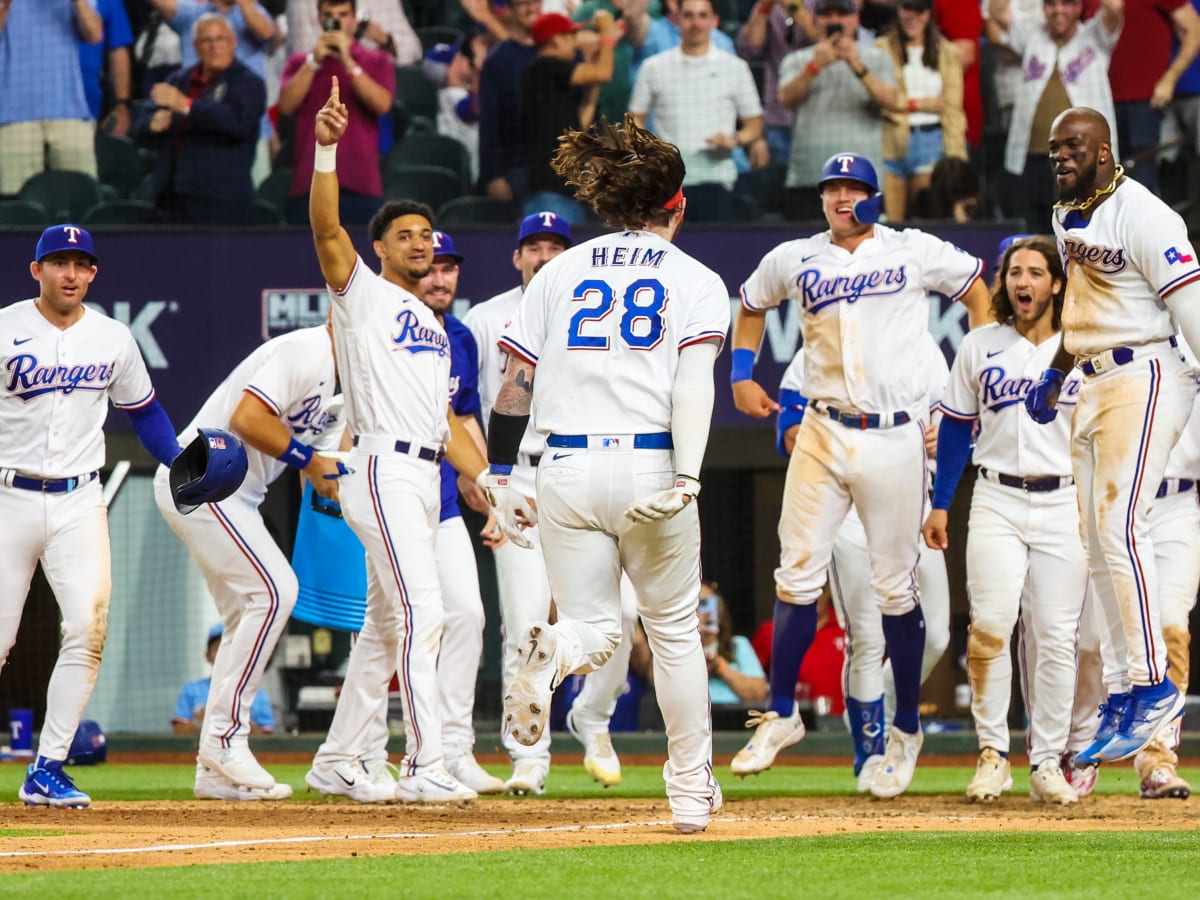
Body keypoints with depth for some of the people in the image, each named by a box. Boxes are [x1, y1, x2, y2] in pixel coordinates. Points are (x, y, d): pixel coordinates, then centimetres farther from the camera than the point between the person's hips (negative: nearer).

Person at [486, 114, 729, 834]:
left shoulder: (560, 272, 13)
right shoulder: (696, 281, 5)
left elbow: (515, 383, 8)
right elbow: (693, 383, -10)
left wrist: (501, 477, 12)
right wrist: (686, 482, -19)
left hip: (567, 471, 2)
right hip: (650, 468, -2)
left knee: (595, 627, 8)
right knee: (675, 631, 13)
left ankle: (553, 652, -30)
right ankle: (692, 791, 15)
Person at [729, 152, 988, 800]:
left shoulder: (915, 252, 1)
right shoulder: (793, 260, 8)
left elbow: (976, 289, 14)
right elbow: (750, 305, 26)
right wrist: (741, 375, 13)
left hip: (895, 440, -2)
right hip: (822, 435, 2)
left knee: (895, 588, 2)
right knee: (797, 577, -2)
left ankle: (906, 730, 14)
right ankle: (781, 713, 11)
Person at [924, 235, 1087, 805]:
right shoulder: (979, 348, 8)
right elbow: (956, 428, 11)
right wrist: (940, 505, 6)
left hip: (1064, 504, 0)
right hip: (997, 500, 0)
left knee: (1056, 636, -2)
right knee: (990, 625, -15)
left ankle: (1047, 763, 5)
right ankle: (993, 753, -5)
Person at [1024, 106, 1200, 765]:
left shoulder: (1141, 216, -14)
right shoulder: (1067, 218, 14)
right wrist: (1056, 371, 22)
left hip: (1142, 380, -9)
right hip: (1093, 389, 9)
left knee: (1120, 525, -17)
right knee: (1099, 544, 6)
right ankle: (1122, 692, 9)